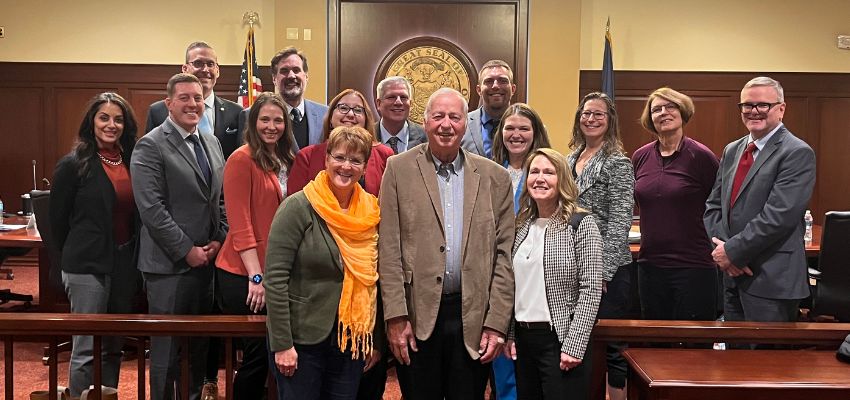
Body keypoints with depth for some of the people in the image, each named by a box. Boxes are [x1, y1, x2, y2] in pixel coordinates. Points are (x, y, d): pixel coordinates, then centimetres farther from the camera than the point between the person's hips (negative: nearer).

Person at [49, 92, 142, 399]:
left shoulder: (131, 162, 6)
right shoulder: (73, 164, -8)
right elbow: (58, 219, -2)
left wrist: (134, 259, 9)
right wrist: (76, 256, 6)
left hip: (125, 263, 5)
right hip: (88, 266, -5)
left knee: (114, 347, 14)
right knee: (86, 350, -1)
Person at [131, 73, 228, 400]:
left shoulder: (212, 143, 13)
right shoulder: (150, 146, -9)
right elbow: (151, 208, -16)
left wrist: (218, 240, 2)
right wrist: (187, 250, -15)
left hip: (208, 259, 6)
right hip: (169, 264, -6)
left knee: (200, 344, 15)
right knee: (167, 347, 4)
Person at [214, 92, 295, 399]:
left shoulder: (287, 162, 12)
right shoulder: (242, 159, -10)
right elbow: (239, 223, -15)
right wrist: (256, 276, -18)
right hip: (243, 275, -7)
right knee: (258, 354, 0)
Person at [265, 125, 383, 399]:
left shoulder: (371, 211, 3)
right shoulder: (299, 207, -11)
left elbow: (373, 279, 10)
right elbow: (275, 278, -14)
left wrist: (376, 340, 10)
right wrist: (282, 343, -16)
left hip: (352, 341, 5)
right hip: (302, 339, -4)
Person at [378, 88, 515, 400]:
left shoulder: (495, 177, 5)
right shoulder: (399, 169, 1)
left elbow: (503, 254, 3)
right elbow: (389, 248, -3)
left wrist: (497, 323, -2)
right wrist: (396, 316, -8)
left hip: (473, 318, 1)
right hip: (417, 315, -1)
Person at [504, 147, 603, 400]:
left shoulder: (581, 225, -7)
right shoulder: (521, 226, 9)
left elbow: (591, 291, -12)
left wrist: (574, 346, -16)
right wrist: (508, 334, 7)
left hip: (560, 340, -5)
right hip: (523, 338, 5)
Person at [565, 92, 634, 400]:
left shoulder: (618, 162, -9)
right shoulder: (571, 160, 12)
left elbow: (619, 222, -14)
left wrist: (602, 271, -18)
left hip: (607, 271, -7)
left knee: (610, 346, 2)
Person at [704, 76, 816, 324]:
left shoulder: (797, 153, -10)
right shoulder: (731, 151, 13)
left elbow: (778, 216, -20)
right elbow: (713, 205, 10)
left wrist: (732, 251, -15)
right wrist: (721, 248, -6)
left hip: (771, 281, -7)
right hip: (732, 275, 7)